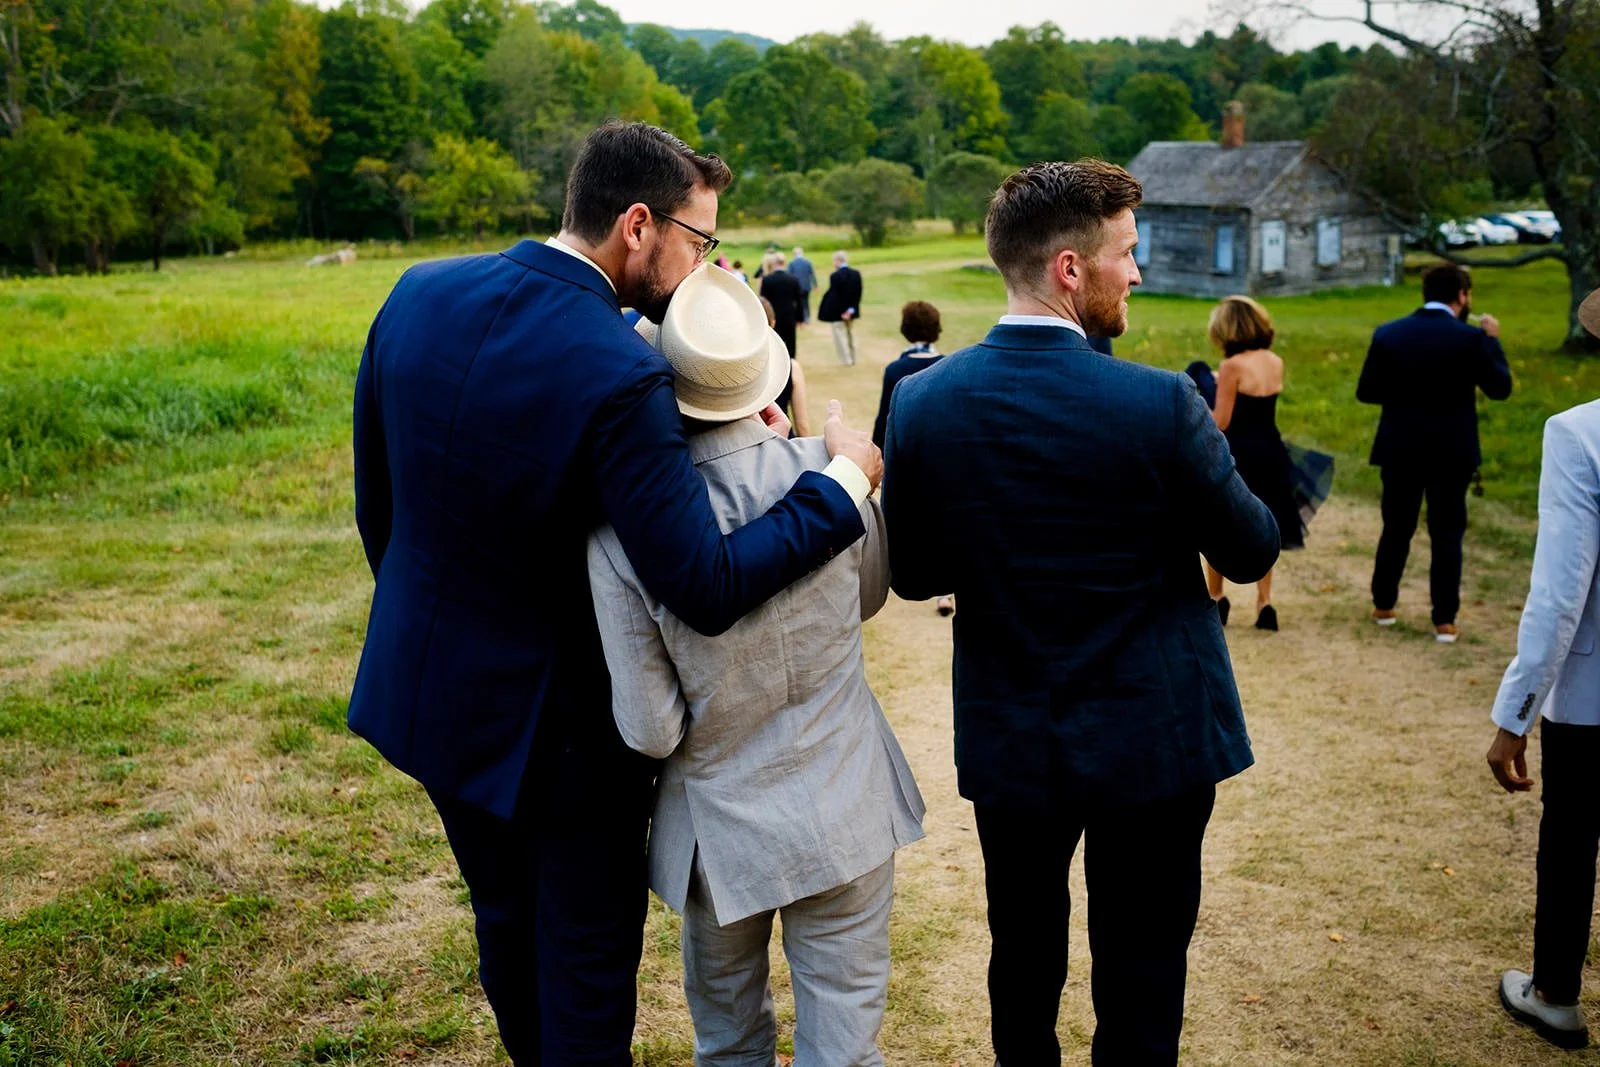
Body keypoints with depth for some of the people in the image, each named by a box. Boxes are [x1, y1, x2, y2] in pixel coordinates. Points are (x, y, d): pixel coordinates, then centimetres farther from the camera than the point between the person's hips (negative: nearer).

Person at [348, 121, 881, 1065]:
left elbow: (378, 505, 3)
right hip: (558, 727, -7)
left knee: (505, 925, 27)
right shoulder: (619, 375, -29)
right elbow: (707, 588, -29)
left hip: (428, 692, 7)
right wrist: (843, 479, -17)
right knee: (588, 959, 14)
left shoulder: (418, 295, -7)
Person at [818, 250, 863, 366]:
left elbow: (834, 296, -19)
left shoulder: (835, 276, -20)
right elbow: (858, 293, 0)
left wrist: (841, 312, -12)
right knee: (850, 334, 20)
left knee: (840, 335, 3)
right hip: (851, 311, 7)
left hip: (838, 312, -7)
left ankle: (846, 360, 3)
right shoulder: (856, 274, 0)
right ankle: (852, 359, 27)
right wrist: (851, 309, -3)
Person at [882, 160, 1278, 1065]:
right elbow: (1254, 552, -7)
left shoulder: (922, 402, -10)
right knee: (1141, 988, 14)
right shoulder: (1160, 405, -21)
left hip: (1007, 743, 3)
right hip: (1152, 742, -3)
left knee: (1024, 961, 22)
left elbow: (914, 575, 0)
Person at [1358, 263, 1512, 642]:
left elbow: (1366, 392, -1)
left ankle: (1383, 606, 25)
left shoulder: (1388, 333, -4)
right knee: (1447, 534, 6)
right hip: (1451, 452, -2)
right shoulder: (1471, 337, -12)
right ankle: (1444, 620, 7)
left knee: (1396, 529, 16)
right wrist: (1493, 339, 9)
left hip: (1400, 450, 2)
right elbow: (1500, 388, -2)